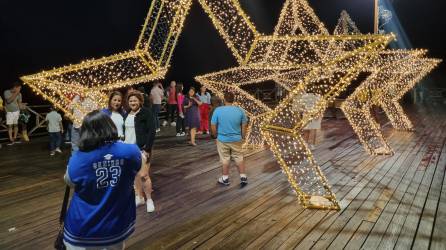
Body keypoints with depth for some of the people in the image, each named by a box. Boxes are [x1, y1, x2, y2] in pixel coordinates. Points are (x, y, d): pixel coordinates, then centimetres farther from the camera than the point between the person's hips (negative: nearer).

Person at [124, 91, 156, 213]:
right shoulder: (127, 114, 11)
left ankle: (149, 199, 9)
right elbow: (125, 130, 18)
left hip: (141, 149, -6)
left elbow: (152, 132, -13)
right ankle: (139, 197, 25)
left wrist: (147, 149, -17)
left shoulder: (146, 113, -8)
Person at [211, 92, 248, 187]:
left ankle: (225, 179, 25)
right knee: (239, 158, 14)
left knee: (225, 159, 12)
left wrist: (215, 135, 9)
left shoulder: (217, 110, -13)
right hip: (236, 139, 1)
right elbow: (244, 126, 1)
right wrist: (243, 137, 14)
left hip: (222, 139, -1)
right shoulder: (240, 110, -7)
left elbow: (213, 127, -8)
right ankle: (243, 177, 17)